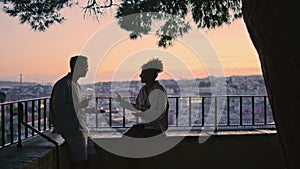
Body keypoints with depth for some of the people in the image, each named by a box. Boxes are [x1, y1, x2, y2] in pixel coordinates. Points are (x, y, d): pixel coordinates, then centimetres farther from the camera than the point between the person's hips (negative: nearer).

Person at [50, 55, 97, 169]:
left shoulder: (76, 85, 18)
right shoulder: (63, 84, -12)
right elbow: (57, 108, -19)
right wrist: (79, 105, -20)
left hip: (81, 129, 9)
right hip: (72, 130, -9)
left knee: (91, 156, 8)